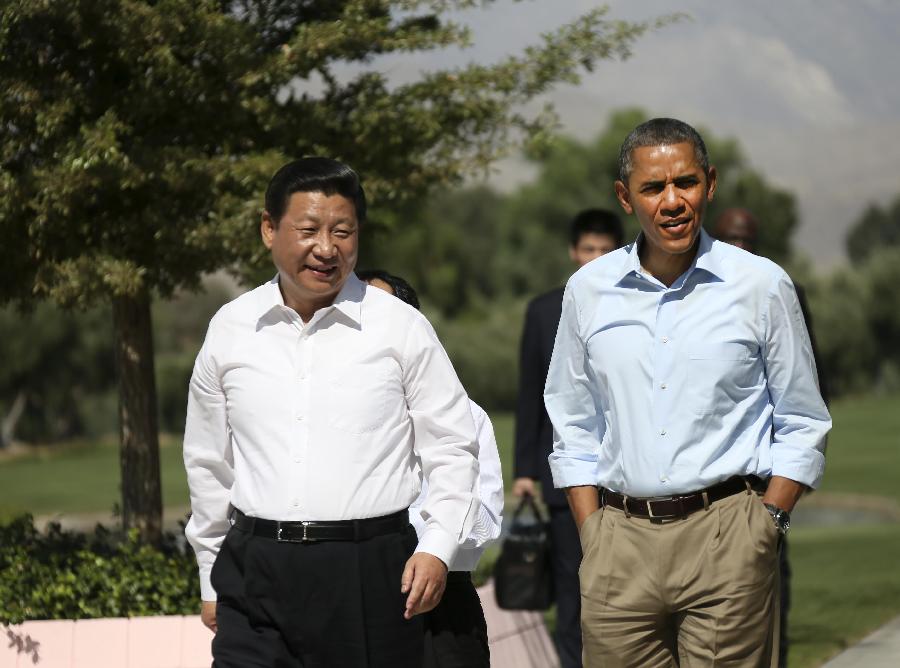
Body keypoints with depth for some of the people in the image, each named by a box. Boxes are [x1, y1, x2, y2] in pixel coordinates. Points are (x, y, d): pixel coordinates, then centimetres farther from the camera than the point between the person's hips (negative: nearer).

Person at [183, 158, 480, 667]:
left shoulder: (401, 328, 3)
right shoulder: (230, 330, 9)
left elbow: (451, 449, 6)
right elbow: (209, 465, 18)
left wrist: (438, 549, -6)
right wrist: (212, 579, 18)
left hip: (371, 573, -1)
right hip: (256, 573, 1)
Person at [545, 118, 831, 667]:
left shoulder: (762, 285, 2)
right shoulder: (588, 290, 9)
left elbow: (803, 426, 7)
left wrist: (766, 524, -3)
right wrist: (592, 536, 5)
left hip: (727, 539, -2)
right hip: (620, 539, 2)